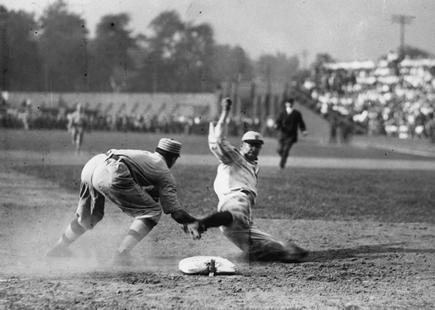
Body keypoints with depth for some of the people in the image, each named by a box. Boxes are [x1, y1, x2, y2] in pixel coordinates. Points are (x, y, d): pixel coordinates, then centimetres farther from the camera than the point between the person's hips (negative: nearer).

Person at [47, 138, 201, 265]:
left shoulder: (144, 155, 34)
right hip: (111, 174, -8)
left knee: (88, 216, 32)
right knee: (151, 211, 5)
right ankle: (122, 255, -4)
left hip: (91, 164, 8)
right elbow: (174, 210, 9)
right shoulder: (164, 173, 15)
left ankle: (59, 249, 43)